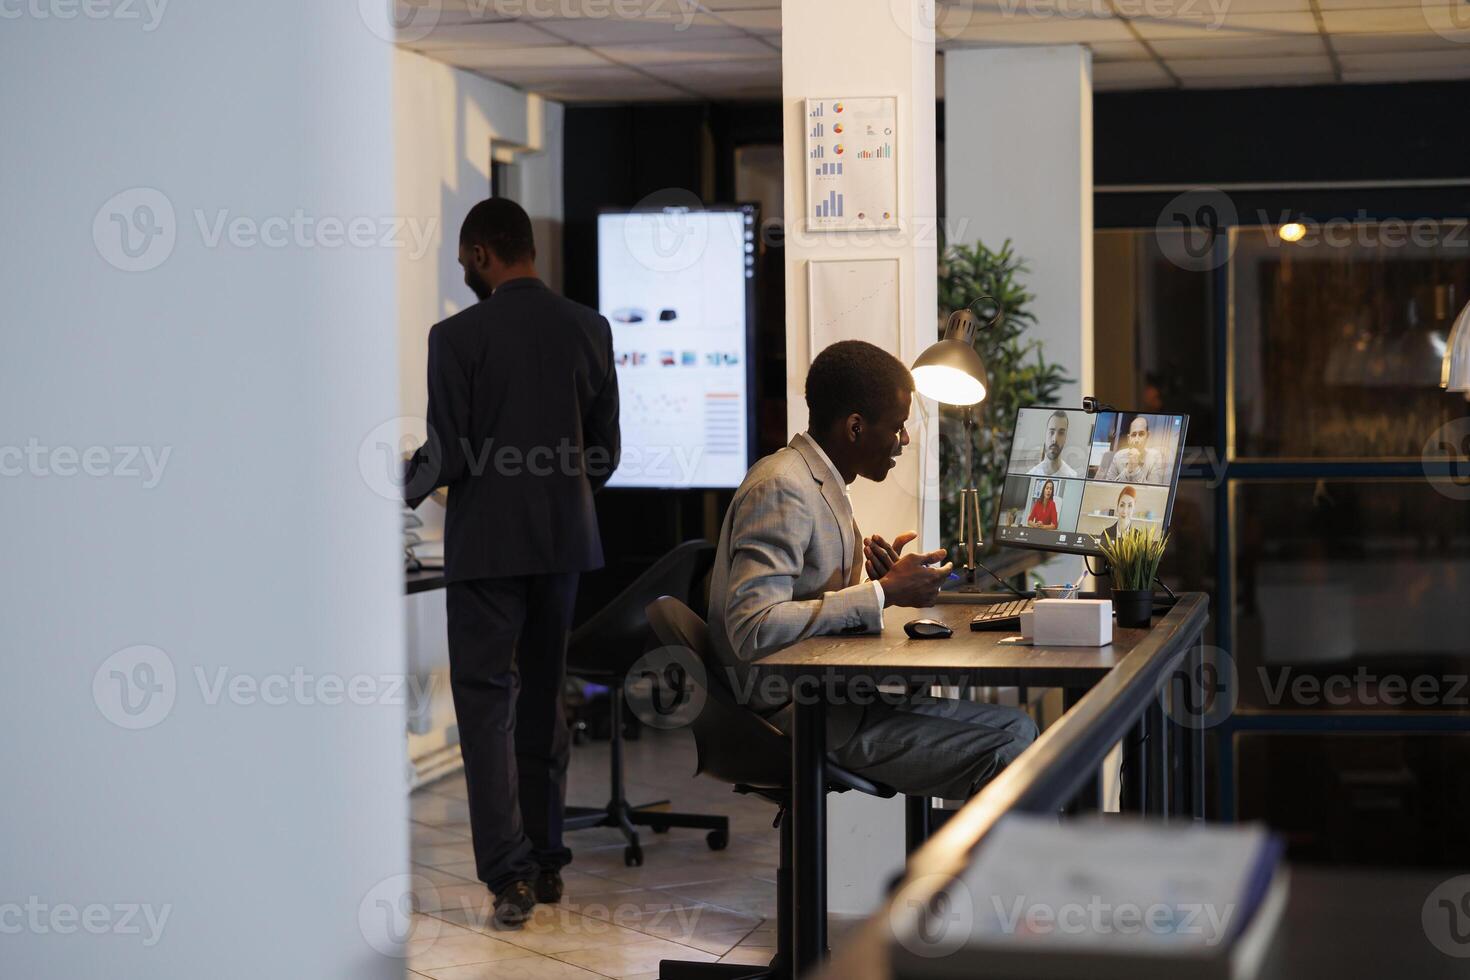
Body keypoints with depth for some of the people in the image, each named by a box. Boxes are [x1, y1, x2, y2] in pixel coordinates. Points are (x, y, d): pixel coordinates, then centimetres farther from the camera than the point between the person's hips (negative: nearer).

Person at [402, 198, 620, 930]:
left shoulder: (458, 336, -13)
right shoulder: (588, 329, 1)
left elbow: (446, 455, -12)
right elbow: (606, 448, 5)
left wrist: (406, 488, 9)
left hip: (488, 541, -5)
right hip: (564, 540, 5)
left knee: (486, 703, 0)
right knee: (543, 698, 15)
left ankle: (509, 873, -8)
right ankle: (546, 861, 21)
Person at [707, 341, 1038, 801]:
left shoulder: (822, 483, 16)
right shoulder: (780, 490, -17)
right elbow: (753, 629, -29)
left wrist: (879, 580, 1)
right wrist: (883, 593, -23)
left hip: (837, 696, 10)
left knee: (1016, 727, 6)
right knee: (1004, 756, -18)